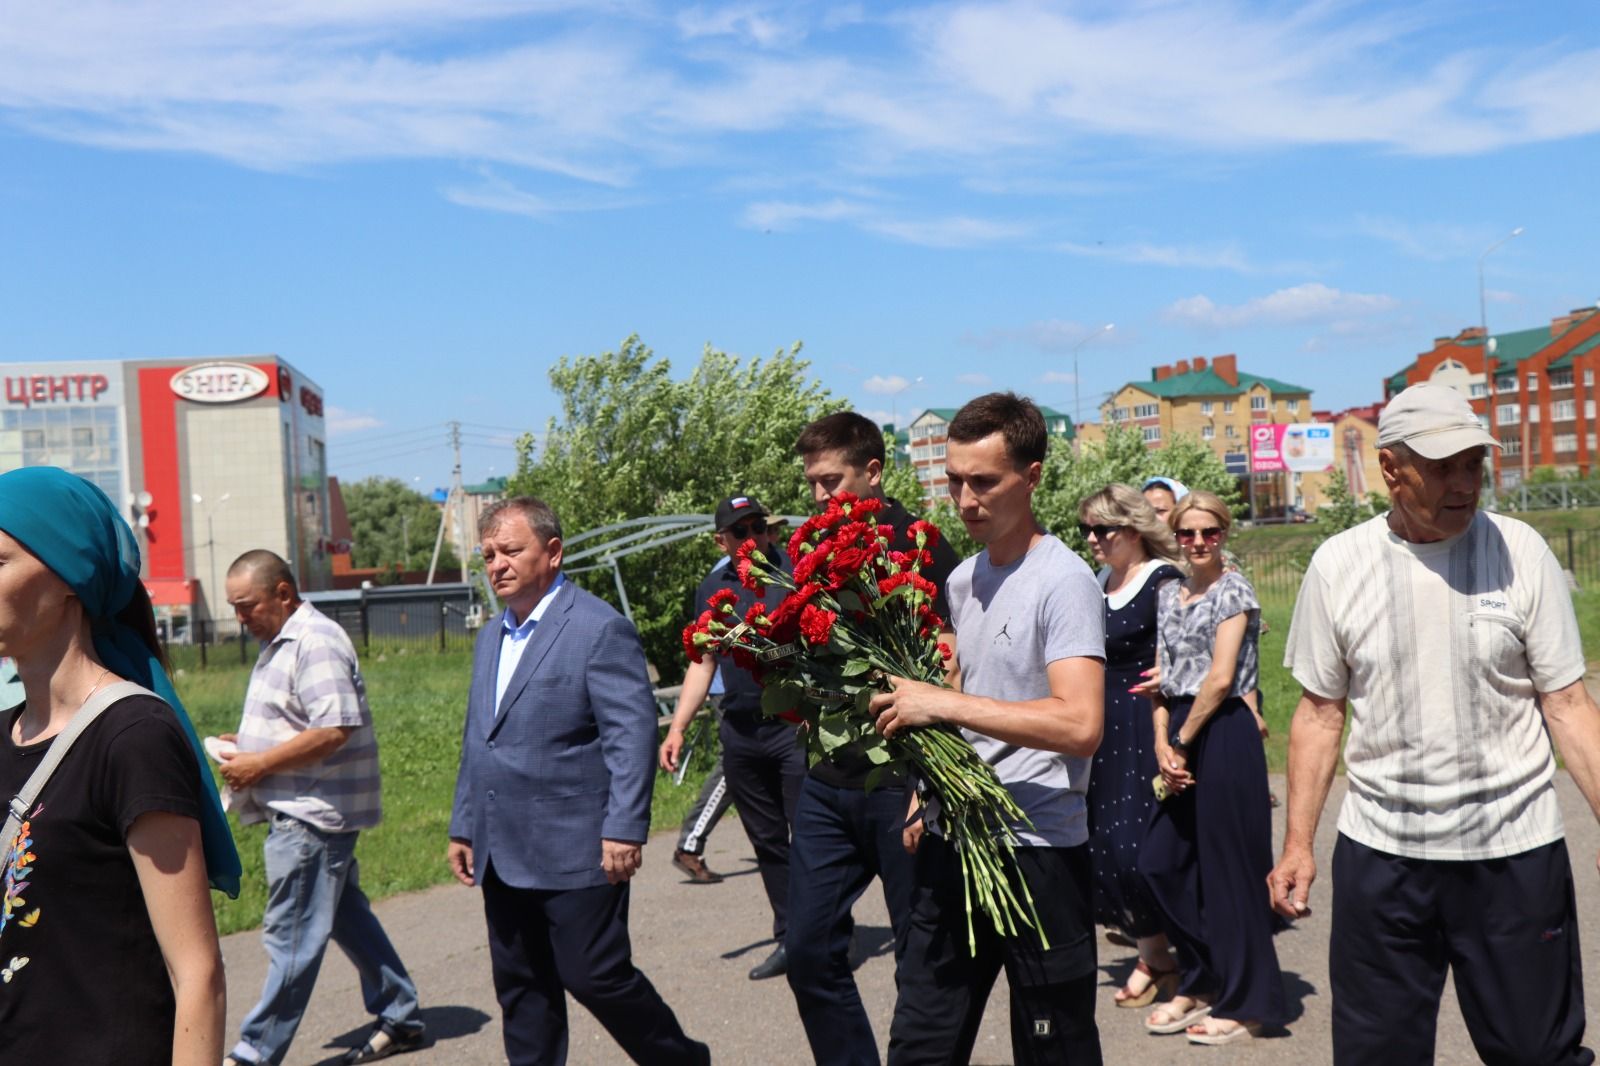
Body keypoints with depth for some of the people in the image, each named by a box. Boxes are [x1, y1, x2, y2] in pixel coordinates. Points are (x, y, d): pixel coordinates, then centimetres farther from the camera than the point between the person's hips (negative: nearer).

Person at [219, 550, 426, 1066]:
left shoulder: (316, 642, -17)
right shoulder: (280, 642, 16)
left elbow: (333, 729, -25)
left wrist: (260, 763, -19)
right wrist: (245, 745, 8)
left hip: (313, 813, -11)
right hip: (302, 808, 11)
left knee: (291, 935, -3)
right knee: (346, 916, 16)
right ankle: (400, 1017, 25)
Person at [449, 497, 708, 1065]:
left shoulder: (600, 628, -11)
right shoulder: (491, 637, 15)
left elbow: (633, 735, -16)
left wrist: (625, 829, -20)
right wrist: (463, 827, 18)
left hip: (576, 850, -7)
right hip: (502, 855, 8)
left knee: (595, 976, -1)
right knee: (519, 988, 12)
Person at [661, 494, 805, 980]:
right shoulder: (712, 589, 12)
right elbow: (703, 663, 17)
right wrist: (676, 729, 10)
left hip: (797, 726, -5)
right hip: (740, 734, 5)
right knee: (768, 842, 11)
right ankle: (790, 939, 21)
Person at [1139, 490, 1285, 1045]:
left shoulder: (1234, 589, -7)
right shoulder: (1169, 593, 13)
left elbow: (1220, 678, -13)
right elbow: (1162, 678, 11)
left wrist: (1180, 740, -8)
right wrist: (1162, 744, -2)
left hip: (1223, 735, -7)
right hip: (1182, 737, 7)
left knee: (1227, 870, 0)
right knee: (1161, 862, 8)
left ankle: (1246, 1004, 14)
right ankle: (1201, 983, 25)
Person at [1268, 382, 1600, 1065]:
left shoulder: (1520, 553, -3)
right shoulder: (1337, 564, -1)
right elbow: (1320, 712, 5)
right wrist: (1297, 842, 2)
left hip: (1513, 852, 0)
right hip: (1378, 854, 1)